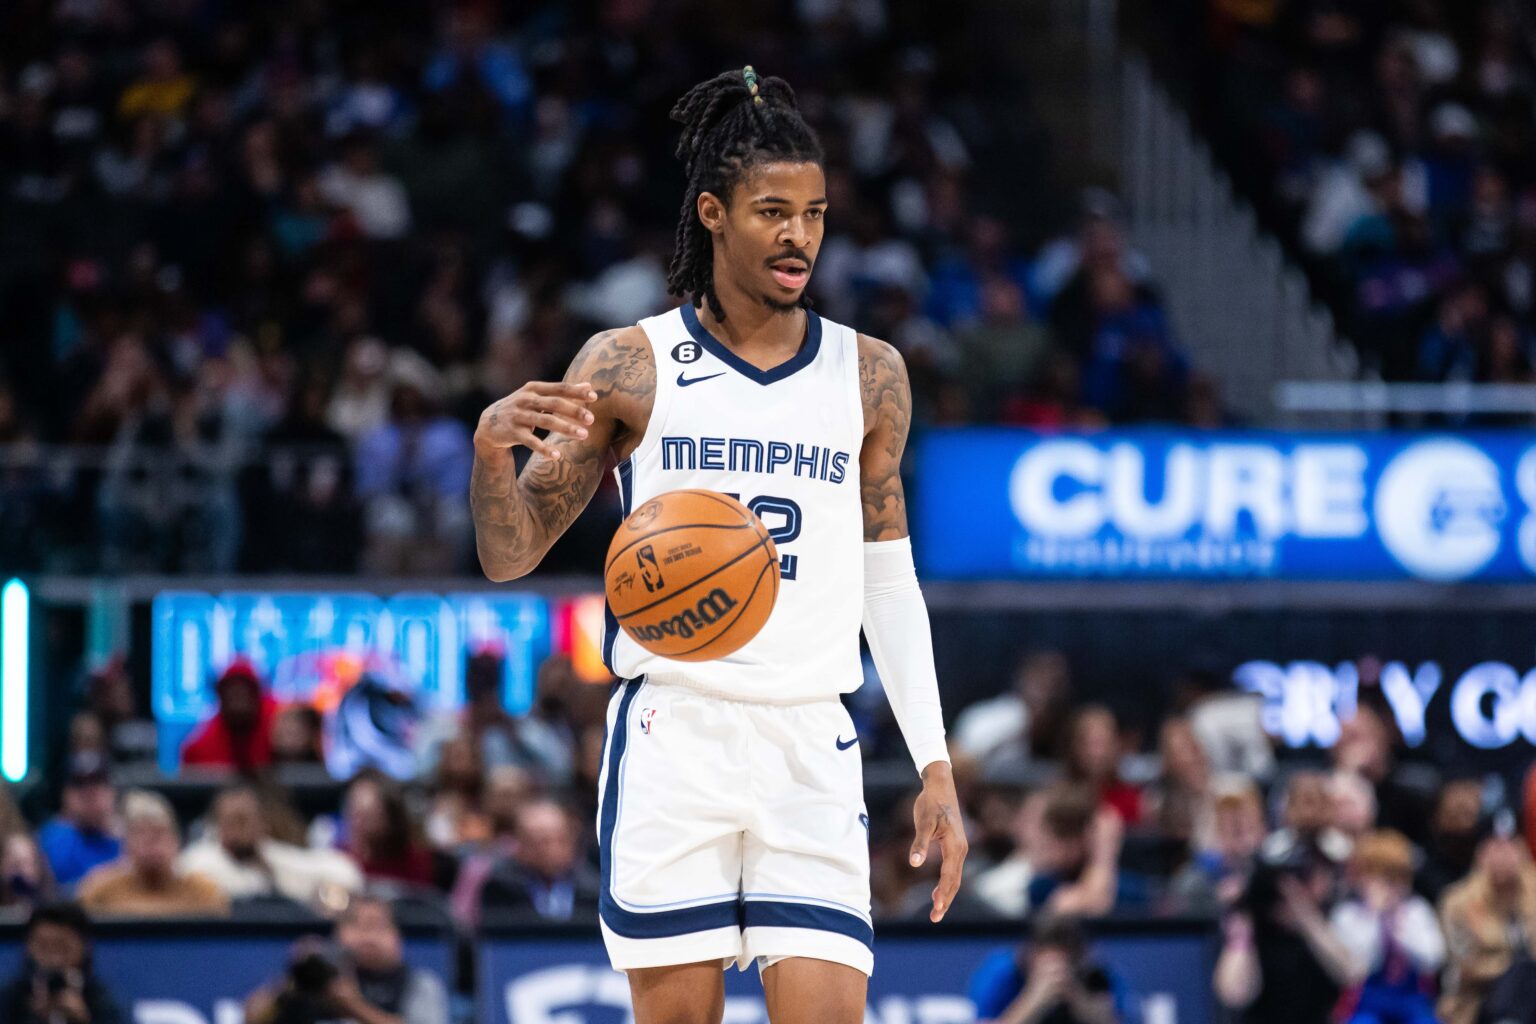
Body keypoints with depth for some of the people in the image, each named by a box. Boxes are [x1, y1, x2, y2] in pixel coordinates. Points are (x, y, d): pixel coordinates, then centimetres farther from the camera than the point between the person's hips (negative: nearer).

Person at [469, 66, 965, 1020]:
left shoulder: (869, 375, 10)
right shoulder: (630, 366, 2)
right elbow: (510, 555, 4)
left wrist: (935, 764, 11)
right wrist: (493, 446, -17)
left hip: (811, 745, 2)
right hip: (674, 736, -2)